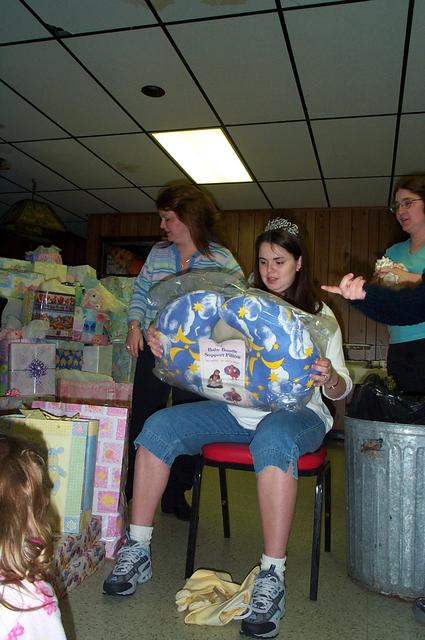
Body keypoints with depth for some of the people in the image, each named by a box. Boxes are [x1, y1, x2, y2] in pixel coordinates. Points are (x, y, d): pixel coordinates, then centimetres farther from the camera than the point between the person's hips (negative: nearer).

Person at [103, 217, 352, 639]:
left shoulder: (319, 315, 6)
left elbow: (341, 390, 1)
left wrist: (329, 378, -24)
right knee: (159, 426, -18)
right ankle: (137, 551, -8)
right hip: (236, 410, 4)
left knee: (272, 440, -39)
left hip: (296, 412, -3)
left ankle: (272, 578, -30)